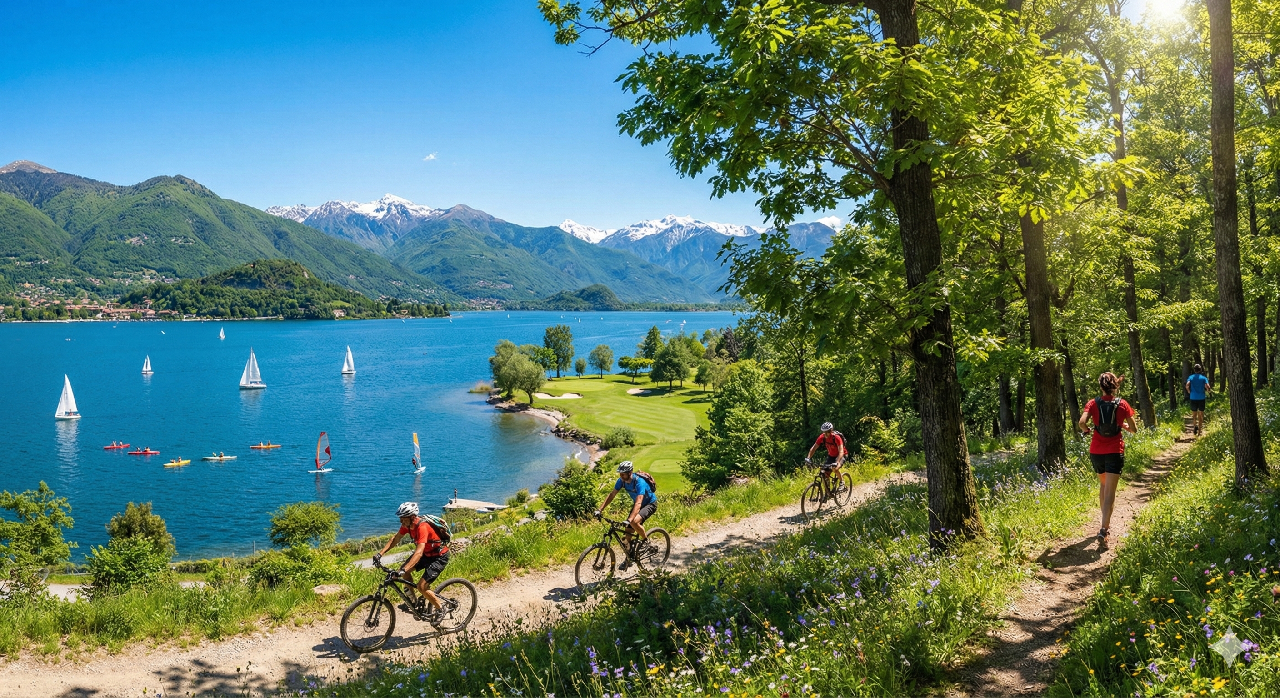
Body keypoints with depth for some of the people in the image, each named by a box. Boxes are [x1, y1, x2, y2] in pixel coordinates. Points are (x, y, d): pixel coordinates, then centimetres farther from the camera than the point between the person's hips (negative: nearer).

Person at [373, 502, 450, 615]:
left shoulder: (422, 527, -34)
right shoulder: (407, 524, -10)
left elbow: (419, 553, -42)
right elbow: (395, 539, 3)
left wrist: (404, 570, -50)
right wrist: (380, 553, -8)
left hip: (440, 557, -9)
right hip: (426, 553, 9)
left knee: (421, 586, -15)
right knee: (404, 570, -2)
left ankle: (440, 609, 5)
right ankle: (413, 600, 15)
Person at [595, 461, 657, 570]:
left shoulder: (639, 482, -35)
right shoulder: (621, 480, -14)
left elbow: (638, 503, -43)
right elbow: (612, 495, -4)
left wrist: (629, 520, -52)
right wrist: (600, 510, -13)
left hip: (650, 504, -7)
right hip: (638, 503, 7)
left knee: (634, 521, -32)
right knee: (628, 531, -1)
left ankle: (646, 541, -6)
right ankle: (628, 558, 13)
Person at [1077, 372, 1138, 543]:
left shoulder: (1093, 403, -4)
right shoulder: (1122, 405, -3)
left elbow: (1082, 423, -19)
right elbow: (1134, 430, 2)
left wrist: (1087, 430, 2)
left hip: (1096, 451, 2)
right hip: (1115, 452, -2)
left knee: (1103, 485, 24)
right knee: (1110, 491, -5)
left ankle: (1106, 523, 33)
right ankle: (1104, 529, -17)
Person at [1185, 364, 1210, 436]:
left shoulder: (1191, 377, 2)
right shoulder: (1203, 378, 1)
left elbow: (1187, 385, -15)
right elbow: (1207, 386, -14)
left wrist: (1189, 392, 1)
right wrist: (1207, 392, 6)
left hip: (1193, 398, 0)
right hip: (1201, 398, 0)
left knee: (1194, 414, 12)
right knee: (1201, 415, 9)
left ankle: (1195, 425, -16)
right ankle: (1199, 431, 8)